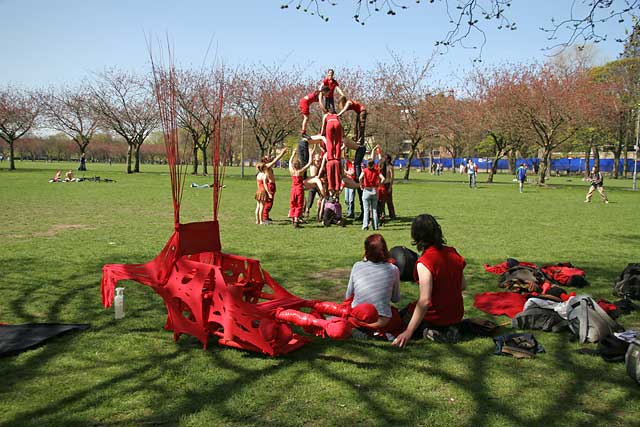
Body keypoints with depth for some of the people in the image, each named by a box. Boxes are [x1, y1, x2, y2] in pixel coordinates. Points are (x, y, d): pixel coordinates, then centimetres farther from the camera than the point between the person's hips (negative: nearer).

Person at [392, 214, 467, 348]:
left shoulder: (424, 263, -25)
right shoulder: (453, 253, -4)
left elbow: (425, 301, -30)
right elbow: (463, 286, 4)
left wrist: (408, 332, -27)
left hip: (435, 316, -7)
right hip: (457, 315, 7)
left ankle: (430, 331, -6)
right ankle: (448, 329, 7)